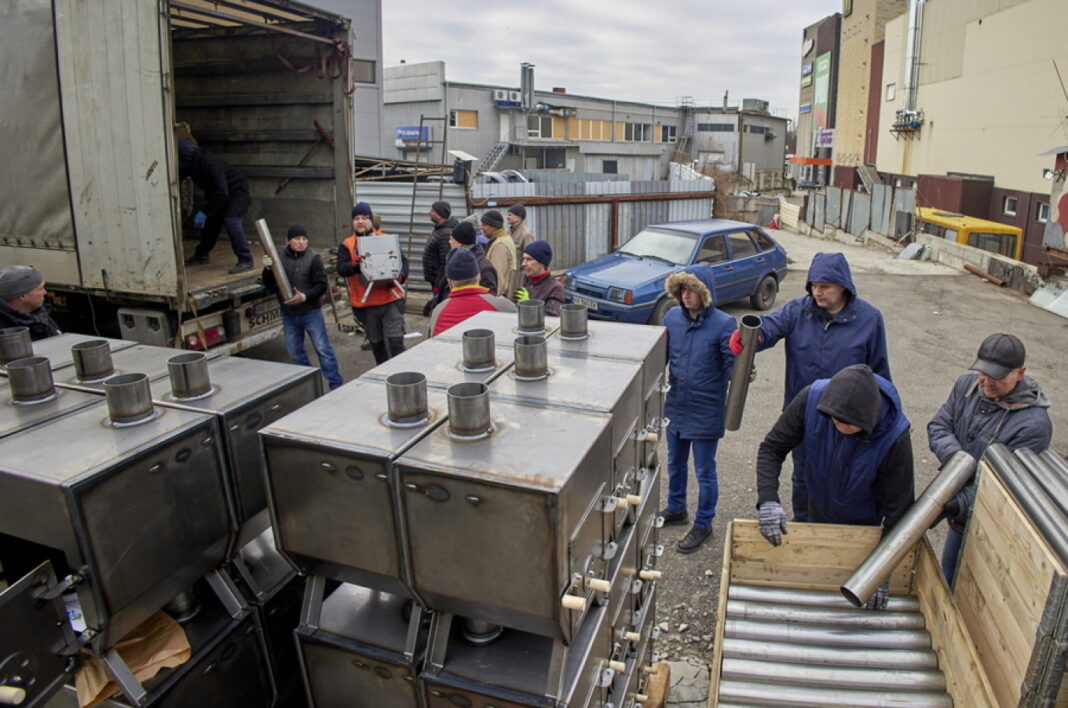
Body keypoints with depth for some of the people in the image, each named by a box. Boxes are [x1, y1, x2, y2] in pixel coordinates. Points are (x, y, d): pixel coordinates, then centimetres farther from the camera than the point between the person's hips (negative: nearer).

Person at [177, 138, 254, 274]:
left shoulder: (210, 163, -33)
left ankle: (245, 260, -21)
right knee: (209, 221, 13)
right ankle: (201, 255, 30)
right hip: (217, 193, 9)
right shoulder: (193, 162, -6)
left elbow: (221, 193, -36)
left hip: (235, 191, -9)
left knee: (231, 220, -24)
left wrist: (204, 212, -35)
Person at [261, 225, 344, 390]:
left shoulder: (313, 258, -6)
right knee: (295, 352, 13)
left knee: (323, 349, -3)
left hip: (311, 313, -4)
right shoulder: (279, 258, 2)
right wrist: (268, 270, -14)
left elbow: (322, 285, -8)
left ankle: (336, 384, 5)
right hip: (288, 315, 4)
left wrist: (305, 296, -22)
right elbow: (269, 286, 4)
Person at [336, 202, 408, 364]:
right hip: (365, 304, 2)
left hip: (391, 300, -2)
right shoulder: (347, 245, 4)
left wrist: (401, 275, -18)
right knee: (376, 343, 16)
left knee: (395, 341, -7)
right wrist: (353, 264, -31)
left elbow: (403, 260, 4)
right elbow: (341, 269, -9)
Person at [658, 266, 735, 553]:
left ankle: (703, 525, 29)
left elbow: (732, 366, -15)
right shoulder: (672, 317, -4)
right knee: (675, 464, 23)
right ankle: (676, 509, 45)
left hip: (706, 411, -5)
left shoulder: (723, 323, -17)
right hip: (675, 407, 5)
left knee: (704, 472, 10)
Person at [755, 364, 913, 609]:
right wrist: (768, 499, -34)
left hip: (865, 524, -2)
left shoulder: (894, 436, -36)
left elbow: (898, 508, -25)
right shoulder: (812, 398, -31)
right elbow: (771, 448, -20)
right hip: (820, 512, 3)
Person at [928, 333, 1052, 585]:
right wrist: (954, 457, -23)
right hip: (961, 512, 6)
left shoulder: (1034, 424, -27)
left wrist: (962, 503, -37)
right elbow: (938, 425, -4)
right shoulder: (967, 384, -8)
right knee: (949, 568, 29)